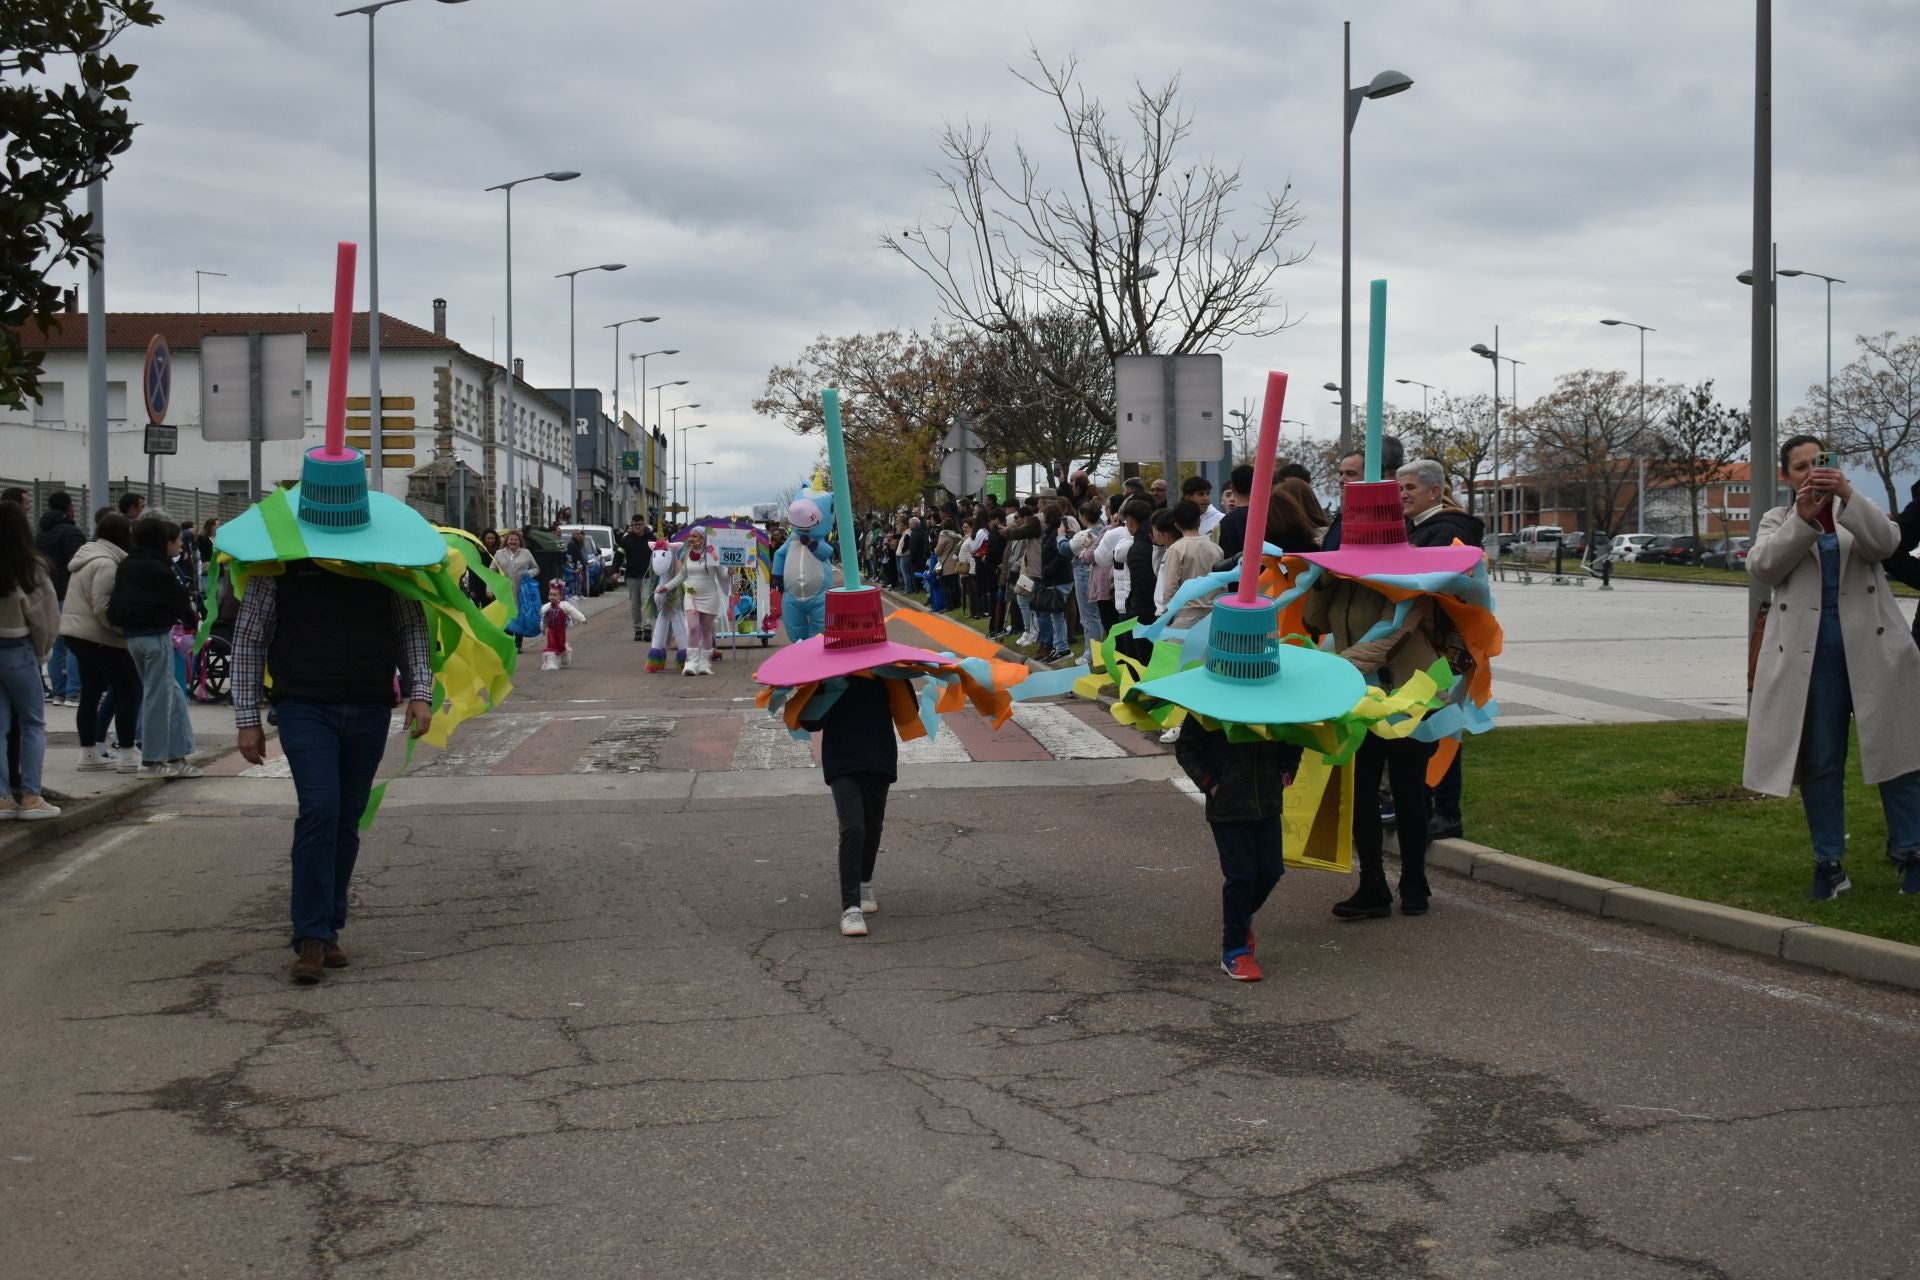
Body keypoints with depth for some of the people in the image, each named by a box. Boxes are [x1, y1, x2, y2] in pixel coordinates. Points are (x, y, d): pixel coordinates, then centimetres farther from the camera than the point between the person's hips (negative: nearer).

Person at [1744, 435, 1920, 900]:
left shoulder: (1858, 511, 14)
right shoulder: (1778, 521, 13)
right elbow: (1761, 567, -7)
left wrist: (1847, 495, -23)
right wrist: (1802, 518, -21)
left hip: (1871, 646, 0)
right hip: (1808, 651, 0)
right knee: (1819, 761, 3)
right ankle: (1829, 864, 8)